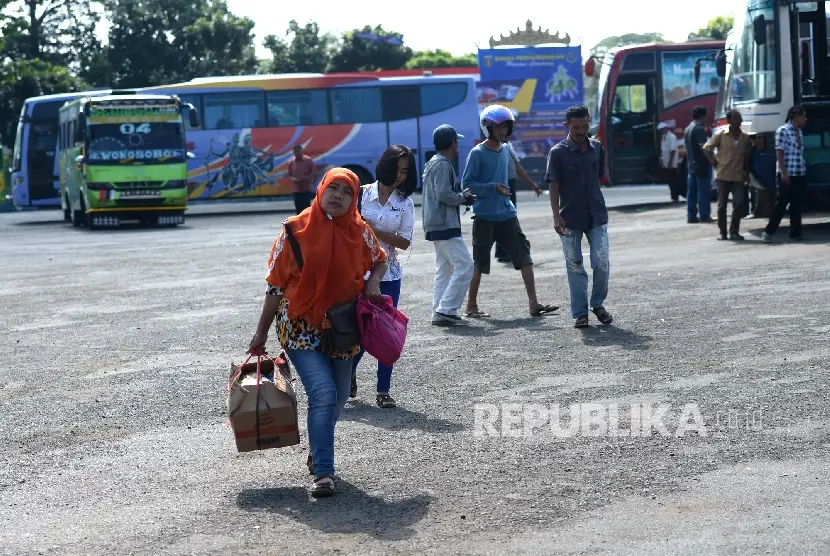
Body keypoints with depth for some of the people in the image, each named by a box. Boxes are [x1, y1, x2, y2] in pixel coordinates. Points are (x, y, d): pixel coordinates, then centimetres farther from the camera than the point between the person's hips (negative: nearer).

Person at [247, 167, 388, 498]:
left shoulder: (359, 231, -2)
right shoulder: (295, 230, -10)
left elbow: (380, 261, 18)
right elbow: (276, 285, -3)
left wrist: (373, 280, -6)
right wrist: (262, 332, 0)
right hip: (301, 328, -4)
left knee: (338, 398, 14)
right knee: (323, 393, -19)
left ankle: (318, 455, 39)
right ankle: (323, 473, -16)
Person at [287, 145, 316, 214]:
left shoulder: (308, 160, -5)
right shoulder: (291, 162, 4)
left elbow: (313, 172, -2)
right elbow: (289, 175, 11)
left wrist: (306, 177, -18)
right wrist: (293, 179, -11)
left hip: (307, 189, -4)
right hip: (297, 190, 4)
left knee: (306, 208, -9)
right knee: (299, 209, 5)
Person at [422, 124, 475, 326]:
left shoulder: (433, 163, 19)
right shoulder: (443, 165, -13)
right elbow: (444, 194, -21)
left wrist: (462, 195, 11)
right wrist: (464, 198, -7)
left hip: (436, 225, 11)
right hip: (445, 224, -11)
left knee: (444, 269, 13)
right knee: (464, 265, -12)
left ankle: (439, 313, 13)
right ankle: (446, 309, -16)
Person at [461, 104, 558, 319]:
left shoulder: (505, 150, 11)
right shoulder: (478, 153, -10)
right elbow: (467, 184, -12)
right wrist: (493, 187, -21)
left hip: (506, 214, 6)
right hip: (485, 217, -6)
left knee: (524, 256, -2)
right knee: (480, 263, 3)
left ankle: (533, 303, -1)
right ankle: (471, 306, 16)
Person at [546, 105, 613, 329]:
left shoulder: (597, 148, 5)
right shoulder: (558, 152, -6)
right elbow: (554, 186, -7)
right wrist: (556, 216, -14)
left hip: (597, 217, 3)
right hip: (570, 219, -3)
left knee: (602, 263, -4)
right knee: (575, 267, 4)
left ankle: (598, 304, 18)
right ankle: (580, 313, 12)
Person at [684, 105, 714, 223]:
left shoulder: (688, 129, 15)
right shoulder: (699, 128, -13)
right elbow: (703, 147, -20)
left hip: (691, 164, 9)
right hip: (701, 164, -9)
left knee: (691, 191, 7)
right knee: (703, 191, -4)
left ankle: (691, 216, 7)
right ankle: (705, 216, -3)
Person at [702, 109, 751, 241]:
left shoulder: (745, 137, 7)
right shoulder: (721, 135, -3)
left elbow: (747, 156, 17)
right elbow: (706, 148, 2)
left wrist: (746, 172, 9)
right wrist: (714, 162, -4)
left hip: (738, 176, 2)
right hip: (723, 175, -2)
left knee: (739, 204, -7)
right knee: (722, 205, 4)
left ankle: (734, 232, 1)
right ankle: (722, 232, 13)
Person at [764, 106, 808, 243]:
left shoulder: (799, 132, 14)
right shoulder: (783, 131, -9)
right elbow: (779, 153, -13)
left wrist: (803, 170, 16)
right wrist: (784, 172, -18)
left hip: (800, 174, 7)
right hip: (787, 175, -7)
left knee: (797, 205, 7)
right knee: (782, 203, -5)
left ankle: (795, 233, 11)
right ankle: (769, 232, 1)